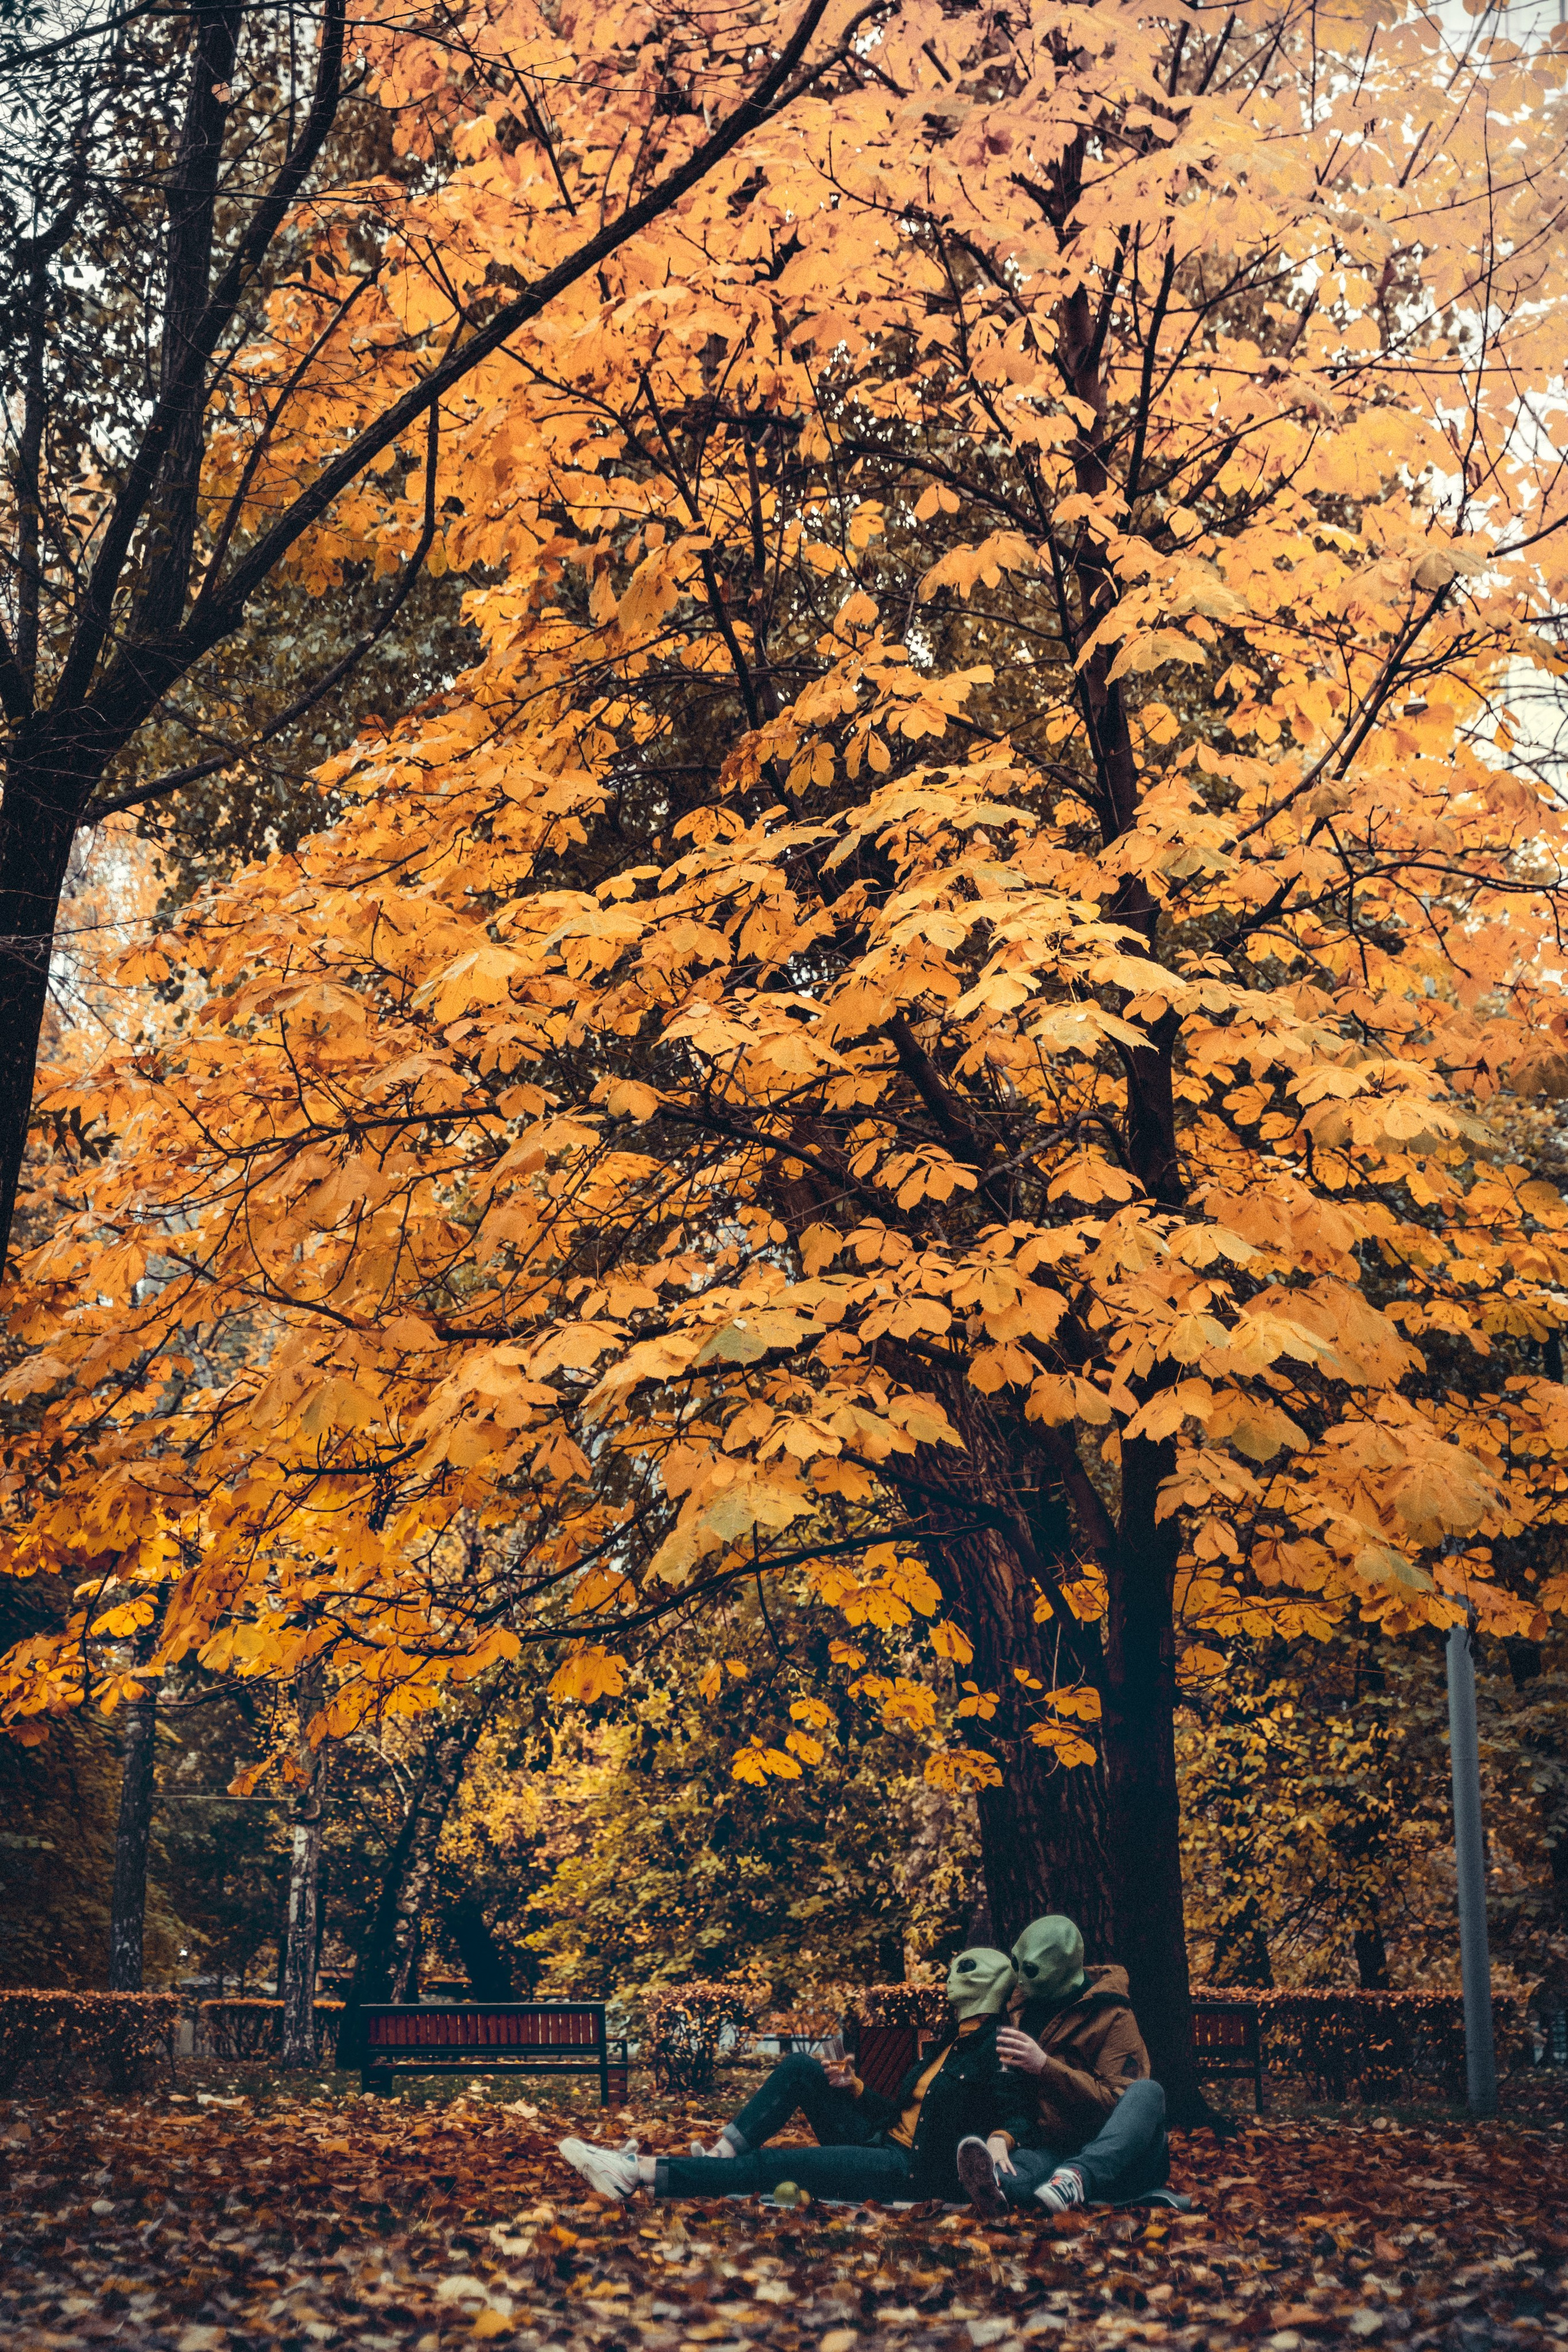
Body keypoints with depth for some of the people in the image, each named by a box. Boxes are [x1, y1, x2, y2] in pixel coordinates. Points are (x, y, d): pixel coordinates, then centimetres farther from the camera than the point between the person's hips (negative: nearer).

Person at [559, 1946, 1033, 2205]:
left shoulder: (997, 2049, -5)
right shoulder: (953, 2043, 23)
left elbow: (1019, 2113, -18)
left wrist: (998, 2142, -38)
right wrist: (854, 2088, 13)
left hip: (914, 2172, -9)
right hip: (881, 2146, 9)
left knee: (769, 2165, -20)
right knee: (799, 2070, 0)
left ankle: (642, 2172, -22)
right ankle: (721, 2156, -13)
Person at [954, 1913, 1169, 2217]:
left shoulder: (1113, 2019, -5)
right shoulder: (1023, 2012, 12)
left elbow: (1114, 2103, -16)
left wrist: (1044, 2066, -26)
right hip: (1055, 2152, 3)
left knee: (1147, 2092, -33)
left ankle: (1077, 2176, -56)